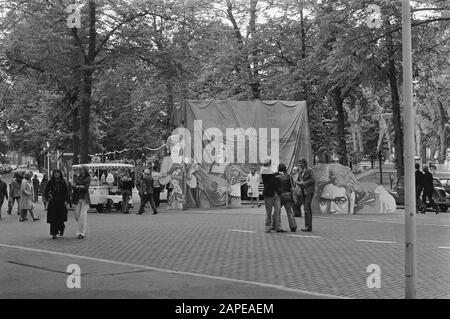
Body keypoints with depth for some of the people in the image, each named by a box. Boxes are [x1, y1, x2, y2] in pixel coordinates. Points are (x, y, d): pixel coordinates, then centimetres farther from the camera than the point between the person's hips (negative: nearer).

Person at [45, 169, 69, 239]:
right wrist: (47, 198, -7)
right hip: (52, 202, 1)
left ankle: (61, 229, 31)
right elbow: (46, 191, 8)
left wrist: (66, 200, -7)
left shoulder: (63, 182, 2)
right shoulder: (50, 182, 4)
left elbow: (66, 192, 2)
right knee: (53, 218, -3)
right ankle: (54, 234, 2)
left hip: (61, 202, 0)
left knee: (61, 218, 1)